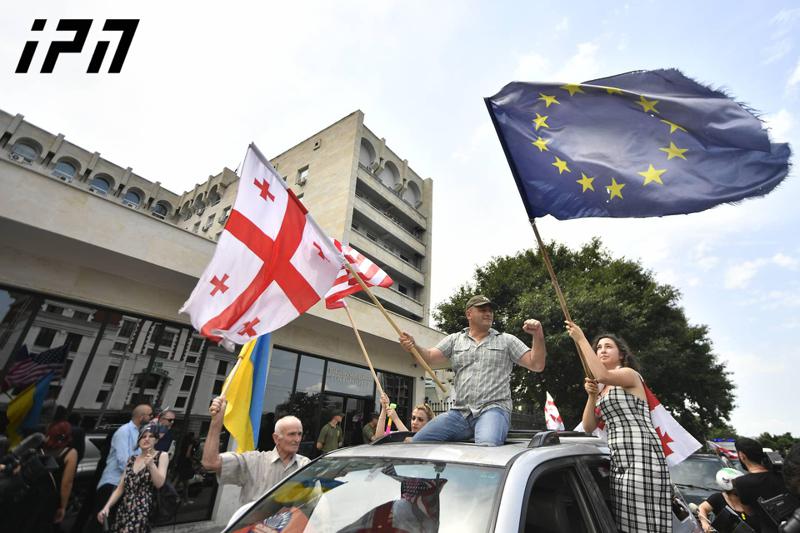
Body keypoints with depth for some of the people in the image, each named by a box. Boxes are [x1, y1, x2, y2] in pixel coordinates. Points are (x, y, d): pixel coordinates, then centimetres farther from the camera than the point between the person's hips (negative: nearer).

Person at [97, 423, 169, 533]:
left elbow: (159, 484, -11)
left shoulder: (161, 456, 0)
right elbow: (120, 488, 16)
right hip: (125, 510, 5)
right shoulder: (131, 459, 16)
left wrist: (151, 465, -25)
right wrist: (107, 507, 2)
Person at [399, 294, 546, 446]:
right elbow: (429, 358, 3)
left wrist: (538, 336, -8)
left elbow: (537, 365, 7)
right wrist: (414, 347, -18)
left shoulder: (507, 341, 12)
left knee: (487, 446, -34)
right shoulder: (454, 340, 14)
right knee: (418, 442, -9)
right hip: (460, 412, 3)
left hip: (493, 409, -2)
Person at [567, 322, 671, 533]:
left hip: (640, 454, -7)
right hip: (618, 457, 7)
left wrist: (581, 339, -17)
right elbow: (588, 427, 14)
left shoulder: (630, 374, 0)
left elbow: (602, 375, -24)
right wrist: (592, 395, 1)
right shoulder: (602, 389, 21)